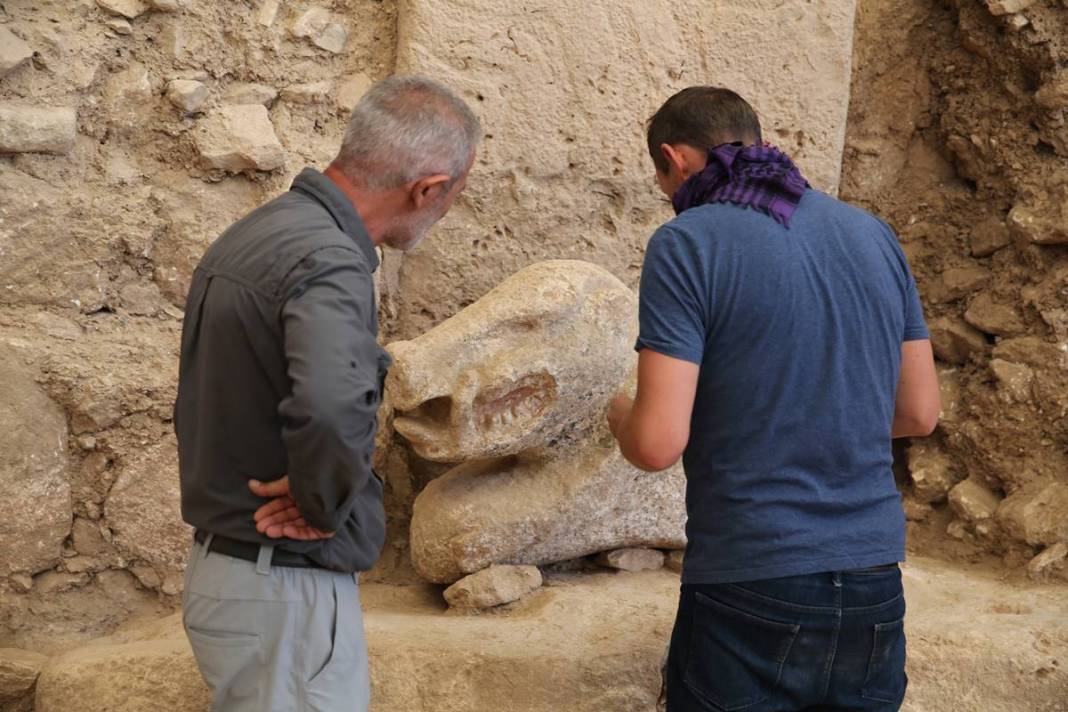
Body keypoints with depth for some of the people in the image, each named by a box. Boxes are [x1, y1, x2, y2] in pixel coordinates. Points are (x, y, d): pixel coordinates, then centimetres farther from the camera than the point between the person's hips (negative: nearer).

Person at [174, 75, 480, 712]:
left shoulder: (258, 232, 8)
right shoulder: (328, 262, -23)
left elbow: (208, 407, 19)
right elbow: (332, 412, -43)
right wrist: (325, 503, -24)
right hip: (287, 592, -10)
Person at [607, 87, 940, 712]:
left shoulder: (687, 244, -10)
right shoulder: (872, 235, 8)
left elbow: (658, 444, -15)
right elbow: (919, 412, 13)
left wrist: (622, 417, 7)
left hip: (751, 595, -5)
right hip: (876, 592, 6)